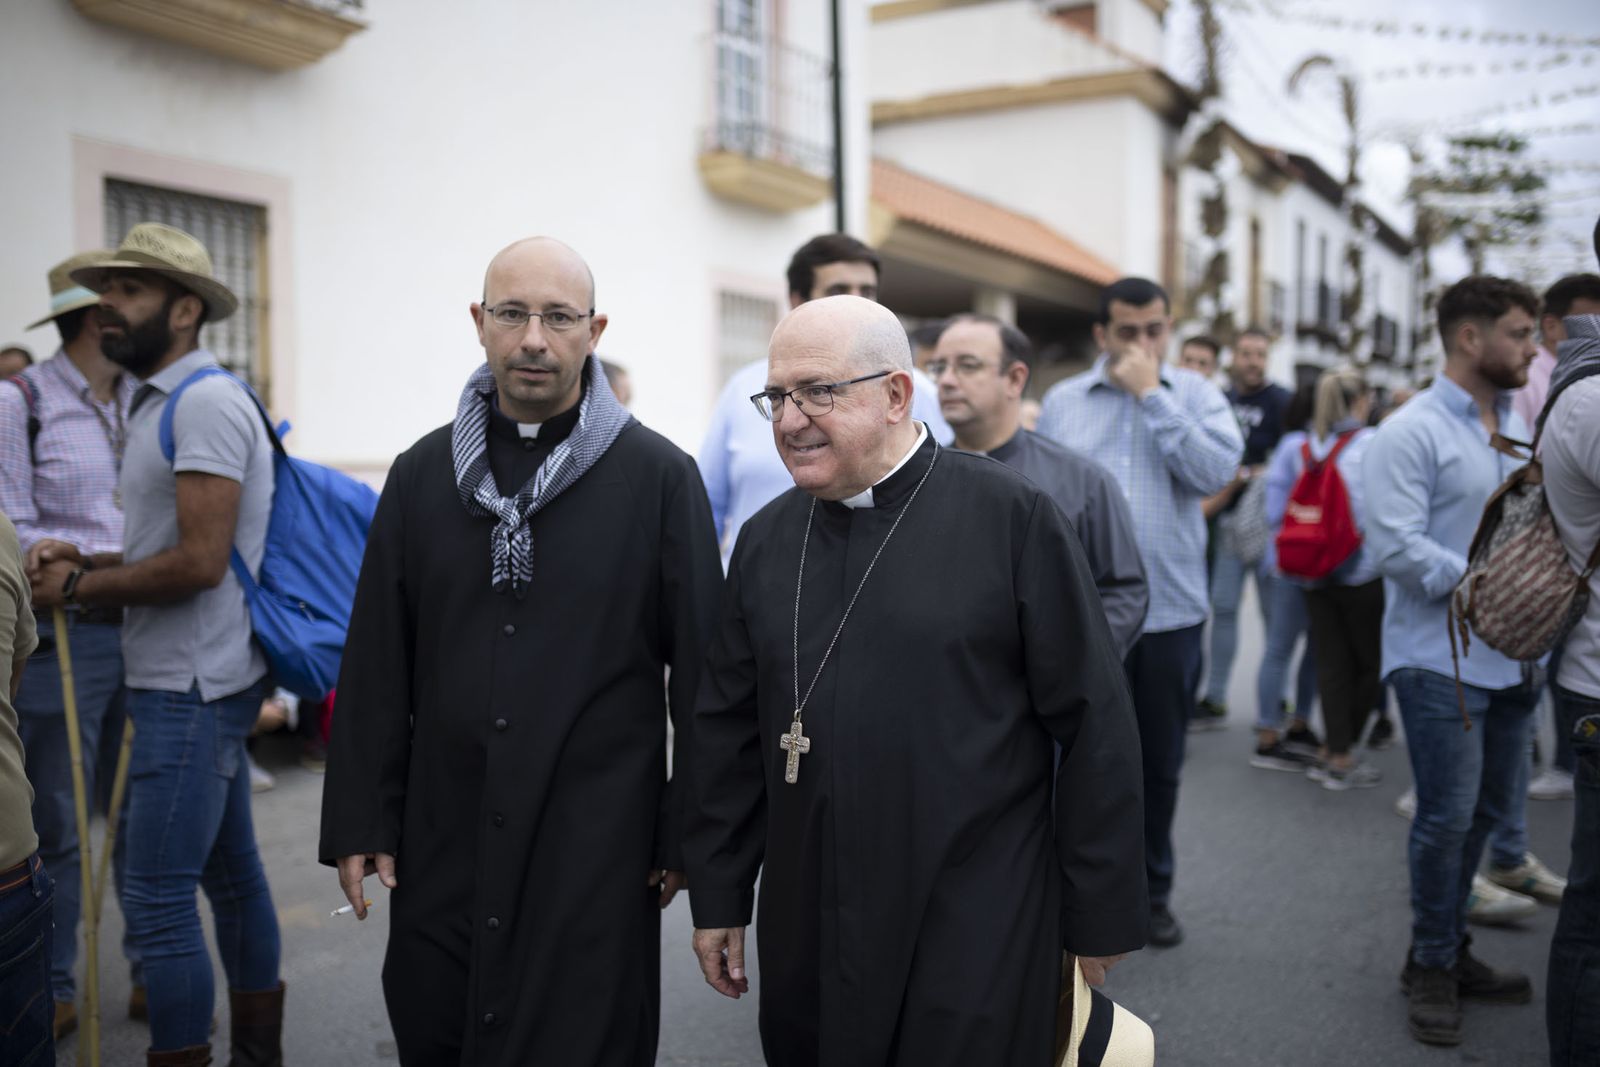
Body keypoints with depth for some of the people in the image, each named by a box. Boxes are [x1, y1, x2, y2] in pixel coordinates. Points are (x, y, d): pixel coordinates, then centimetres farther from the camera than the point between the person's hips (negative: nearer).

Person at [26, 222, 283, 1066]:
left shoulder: (205, 403, -15)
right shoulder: (161, 402, 17)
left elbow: (199, 561, -22)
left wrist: (76, 587, -11)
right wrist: (85, 562, 4)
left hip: (192, 689, -10)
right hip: (190, 680, 10)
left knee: (157, 900, -7)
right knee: (230, 872, 18)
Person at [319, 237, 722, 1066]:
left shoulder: (660, 477, -4)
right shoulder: (422, 474, 5)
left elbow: (700, 672, -3)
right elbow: (376, 667, 7)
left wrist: (687, 837, -2)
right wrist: (360, 821, 5)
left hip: (596, 844, -3)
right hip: (442, 841, 3)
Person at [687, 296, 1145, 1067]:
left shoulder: (1013, 518, -8)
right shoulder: (766, 540, 7)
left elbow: (1093, 724, -7)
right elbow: (728, 731, 11)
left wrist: (1100, 914, -5)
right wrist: (717, 895, 11)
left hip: (977, 938, -4)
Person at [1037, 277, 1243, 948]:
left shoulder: (1196, 395, 3)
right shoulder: (1062, 403, 4)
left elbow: (1216, 472, -14)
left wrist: (1152, 395, -13)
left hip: (1172, 613, 1)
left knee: (1160, 765, 14)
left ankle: (1151, 891, 30)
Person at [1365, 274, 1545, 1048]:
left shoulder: (1517, 425, 12)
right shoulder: (1412, 432, -12)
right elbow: (1395, 544, -20)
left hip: (1510, 655, 8)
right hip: (1441, 658, -8)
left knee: (1489, 808, 16)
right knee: (1447, 816, -1)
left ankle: (1446, 947, 32)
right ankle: (1432, 964, 18)